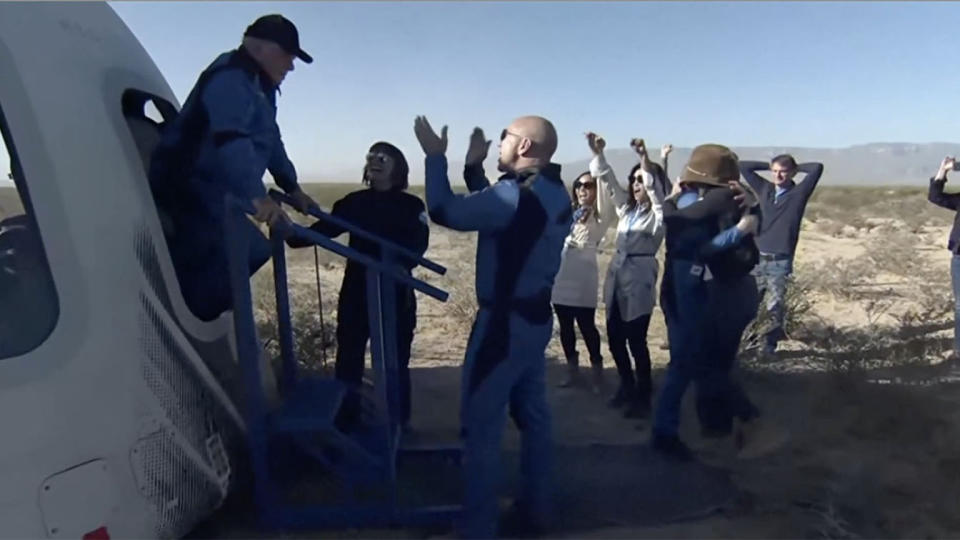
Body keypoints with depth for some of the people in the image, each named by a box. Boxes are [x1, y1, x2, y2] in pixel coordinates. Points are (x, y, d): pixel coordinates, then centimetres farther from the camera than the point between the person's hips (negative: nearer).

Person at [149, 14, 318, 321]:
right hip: (188, 189, -11)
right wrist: (257, 196, -46)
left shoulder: (257, 85, 19)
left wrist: (292, 188, 28)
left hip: (212, 194, 11)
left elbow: (269, 140, 28)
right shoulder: (231, 79, -17)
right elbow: (231, 140, -34)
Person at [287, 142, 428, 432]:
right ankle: (345, 424, 24)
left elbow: (418, 245, -13)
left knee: (395, 361, 7)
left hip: (396, 293, -2)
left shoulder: (411, 206, 0)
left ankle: (399, 423, 26)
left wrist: (396, 265, -33)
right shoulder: (354, 202, 7)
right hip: (356, 291, 2)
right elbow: (323, 229, -1)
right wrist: (293, 236, -21)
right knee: (348, 359, 6)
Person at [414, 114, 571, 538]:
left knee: (480, 424, 0)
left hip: (505, 322, -10)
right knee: (532, 414, 17)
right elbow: (490, 210, 19)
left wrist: (435, 156, -8)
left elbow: (445, 211, -20)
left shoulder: (517, 194, -21)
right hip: (535, 318, 10)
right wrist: (474, 167, 15)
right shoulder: (555, 194, 10)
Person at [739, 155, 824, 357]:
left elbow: (817, 168, -9)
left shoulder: (798, 193, 3)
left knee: (775, 306, -1)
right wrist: (769, 165, 12)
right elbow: (743, 166, 13)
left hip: (781, 261, -2)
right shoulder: (765, 189, 11)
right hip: (757, 257, 3)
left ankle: (769, 345, 10)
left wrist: (796, 167, 7)